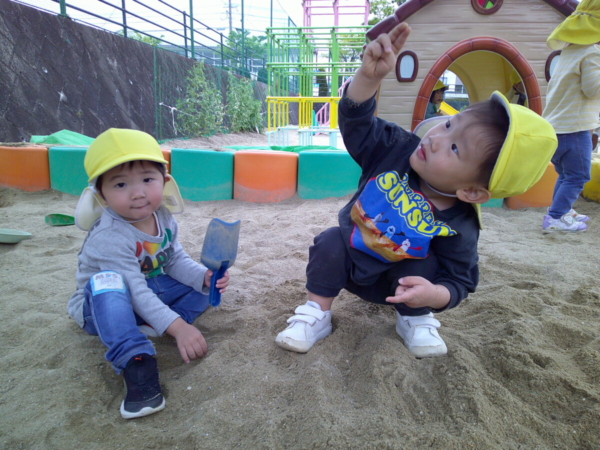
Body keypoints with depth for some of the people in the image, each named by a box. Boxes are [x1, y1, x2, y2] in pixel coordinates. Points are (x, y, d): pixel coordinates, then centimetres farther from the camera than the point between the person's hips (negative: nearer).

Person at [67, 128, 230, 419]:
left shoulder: (163, 217, -10)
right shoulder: (109, 237, -32)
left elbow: (176, 261, -2)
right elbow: (136, 292, -36)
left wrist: (205, 276, -20)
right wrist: (178, 327, -44)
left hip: (151, 291, 7)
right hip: (103, 305, -7)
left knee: (203, 286, -5)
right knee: (108, 281, -40)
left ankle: (152, 328, -21)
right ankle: (136, 362, -43)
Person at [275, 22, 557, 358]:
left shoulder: (459, 229, -26)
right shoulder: (398, 149, -21)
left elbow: (460, 282, -19)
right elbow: (357, 120, -24)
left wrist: (433, 294, -42)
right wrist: (369, 75, -43)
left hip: (394, 286, -1)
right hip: (346, 262, 1)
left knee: (425, 262, -28)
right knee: (330, 241, -26)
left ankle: (415, 320, -1)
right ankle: (317, 315, -12)